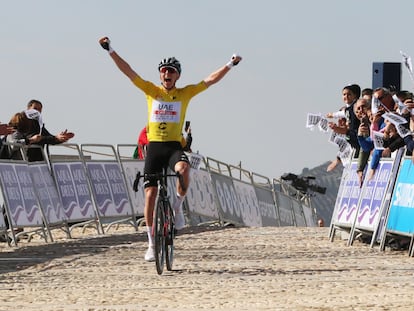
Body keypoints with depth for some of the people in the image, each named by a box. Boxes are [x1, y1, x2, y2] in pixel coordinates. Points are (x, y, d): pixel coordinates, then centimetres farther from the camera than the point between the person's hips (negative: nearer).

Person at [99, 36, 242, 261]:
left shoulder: (184, 93, 6)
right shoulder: (151, 90, 6)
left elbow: (210, 80, 4)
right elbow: (128, 71, 1)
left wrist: (230, 65, -6)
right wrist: (110, 51, -8)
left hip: (174, 146, -1)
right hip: (154, 146, 1)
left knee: (183, 169, -36)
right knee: (150, 195, -3)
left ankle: (177, 207, -8)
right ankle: (151, 244, 8)